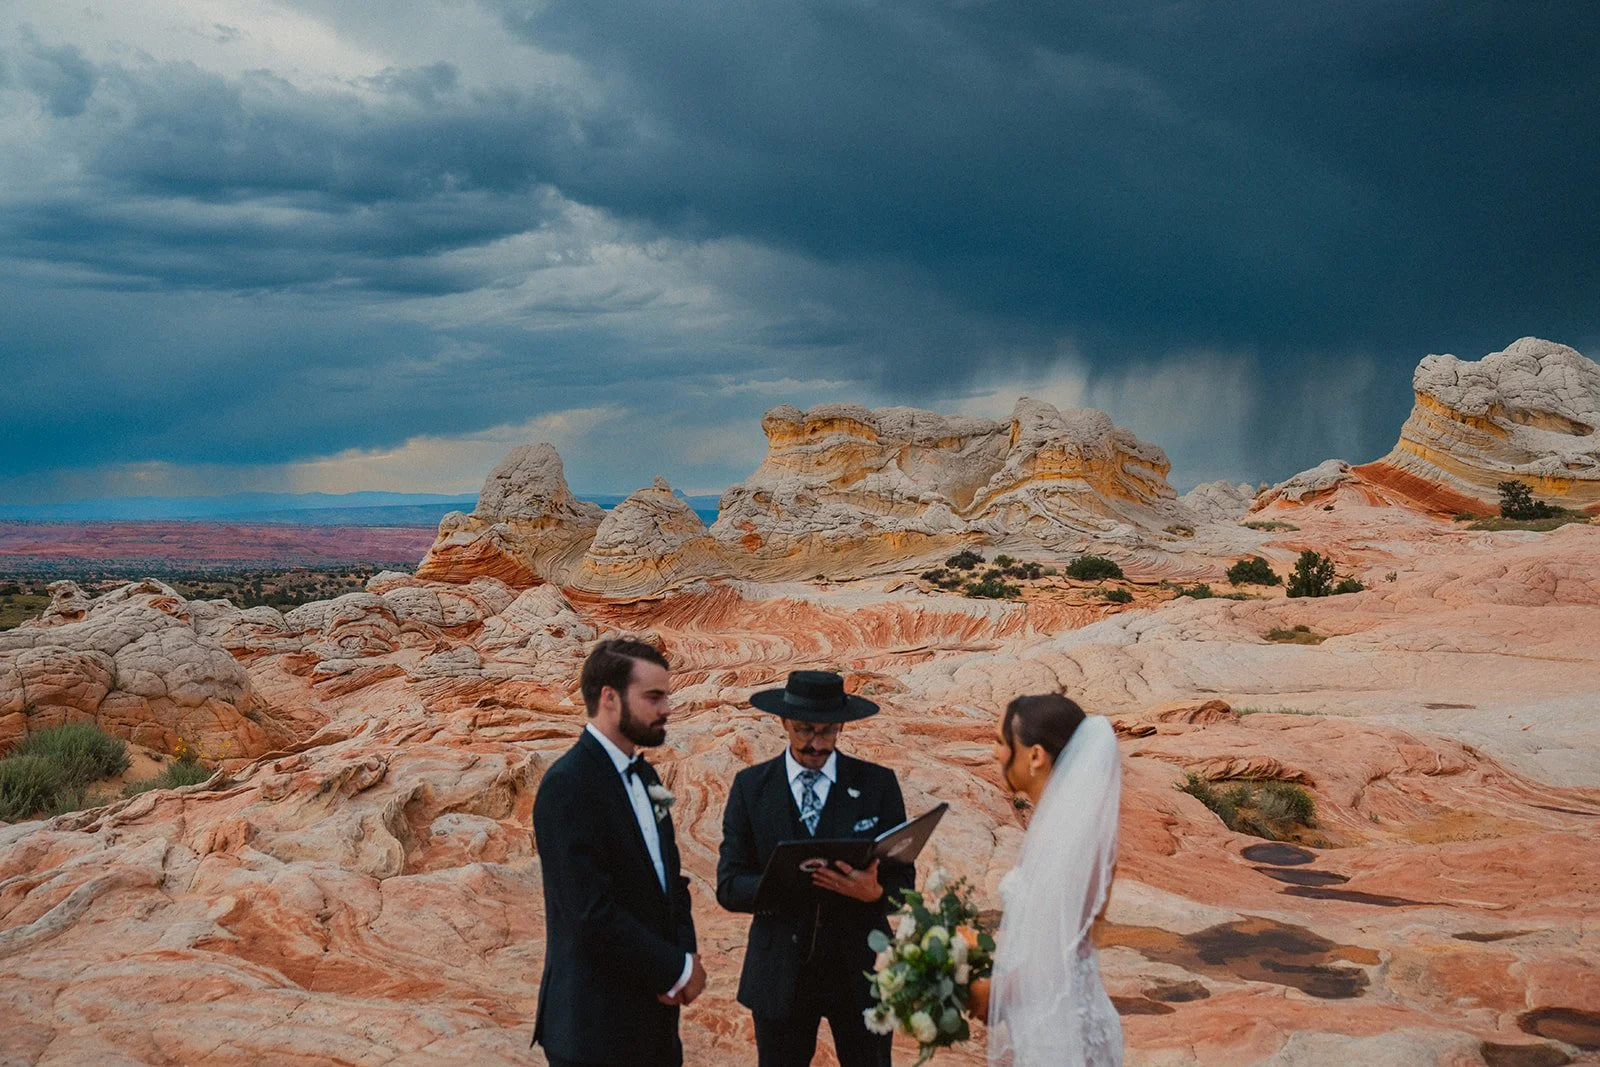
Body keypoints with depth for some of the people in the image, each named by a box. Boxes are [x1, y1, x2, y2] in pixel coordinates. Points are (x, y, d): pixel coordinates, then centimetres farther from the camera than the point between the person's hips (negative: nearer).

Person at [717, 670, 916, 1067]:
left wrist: (874, 892, -23)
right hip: (780, 975, 0)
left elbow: (902, 881, 1)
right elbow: (729, 887, -3)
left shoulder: (877, 784, 1)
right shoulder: (751, 786, 1)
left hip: (860, 970, 0)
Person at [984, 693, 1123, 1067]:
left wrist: (981, 994, -8)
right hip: (1073, 1006, 8)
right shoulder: (1078, 817, 2)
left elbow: (1043, 961, -22)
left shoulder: (1056, 837, -25)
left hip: (1050, 1020, -8)